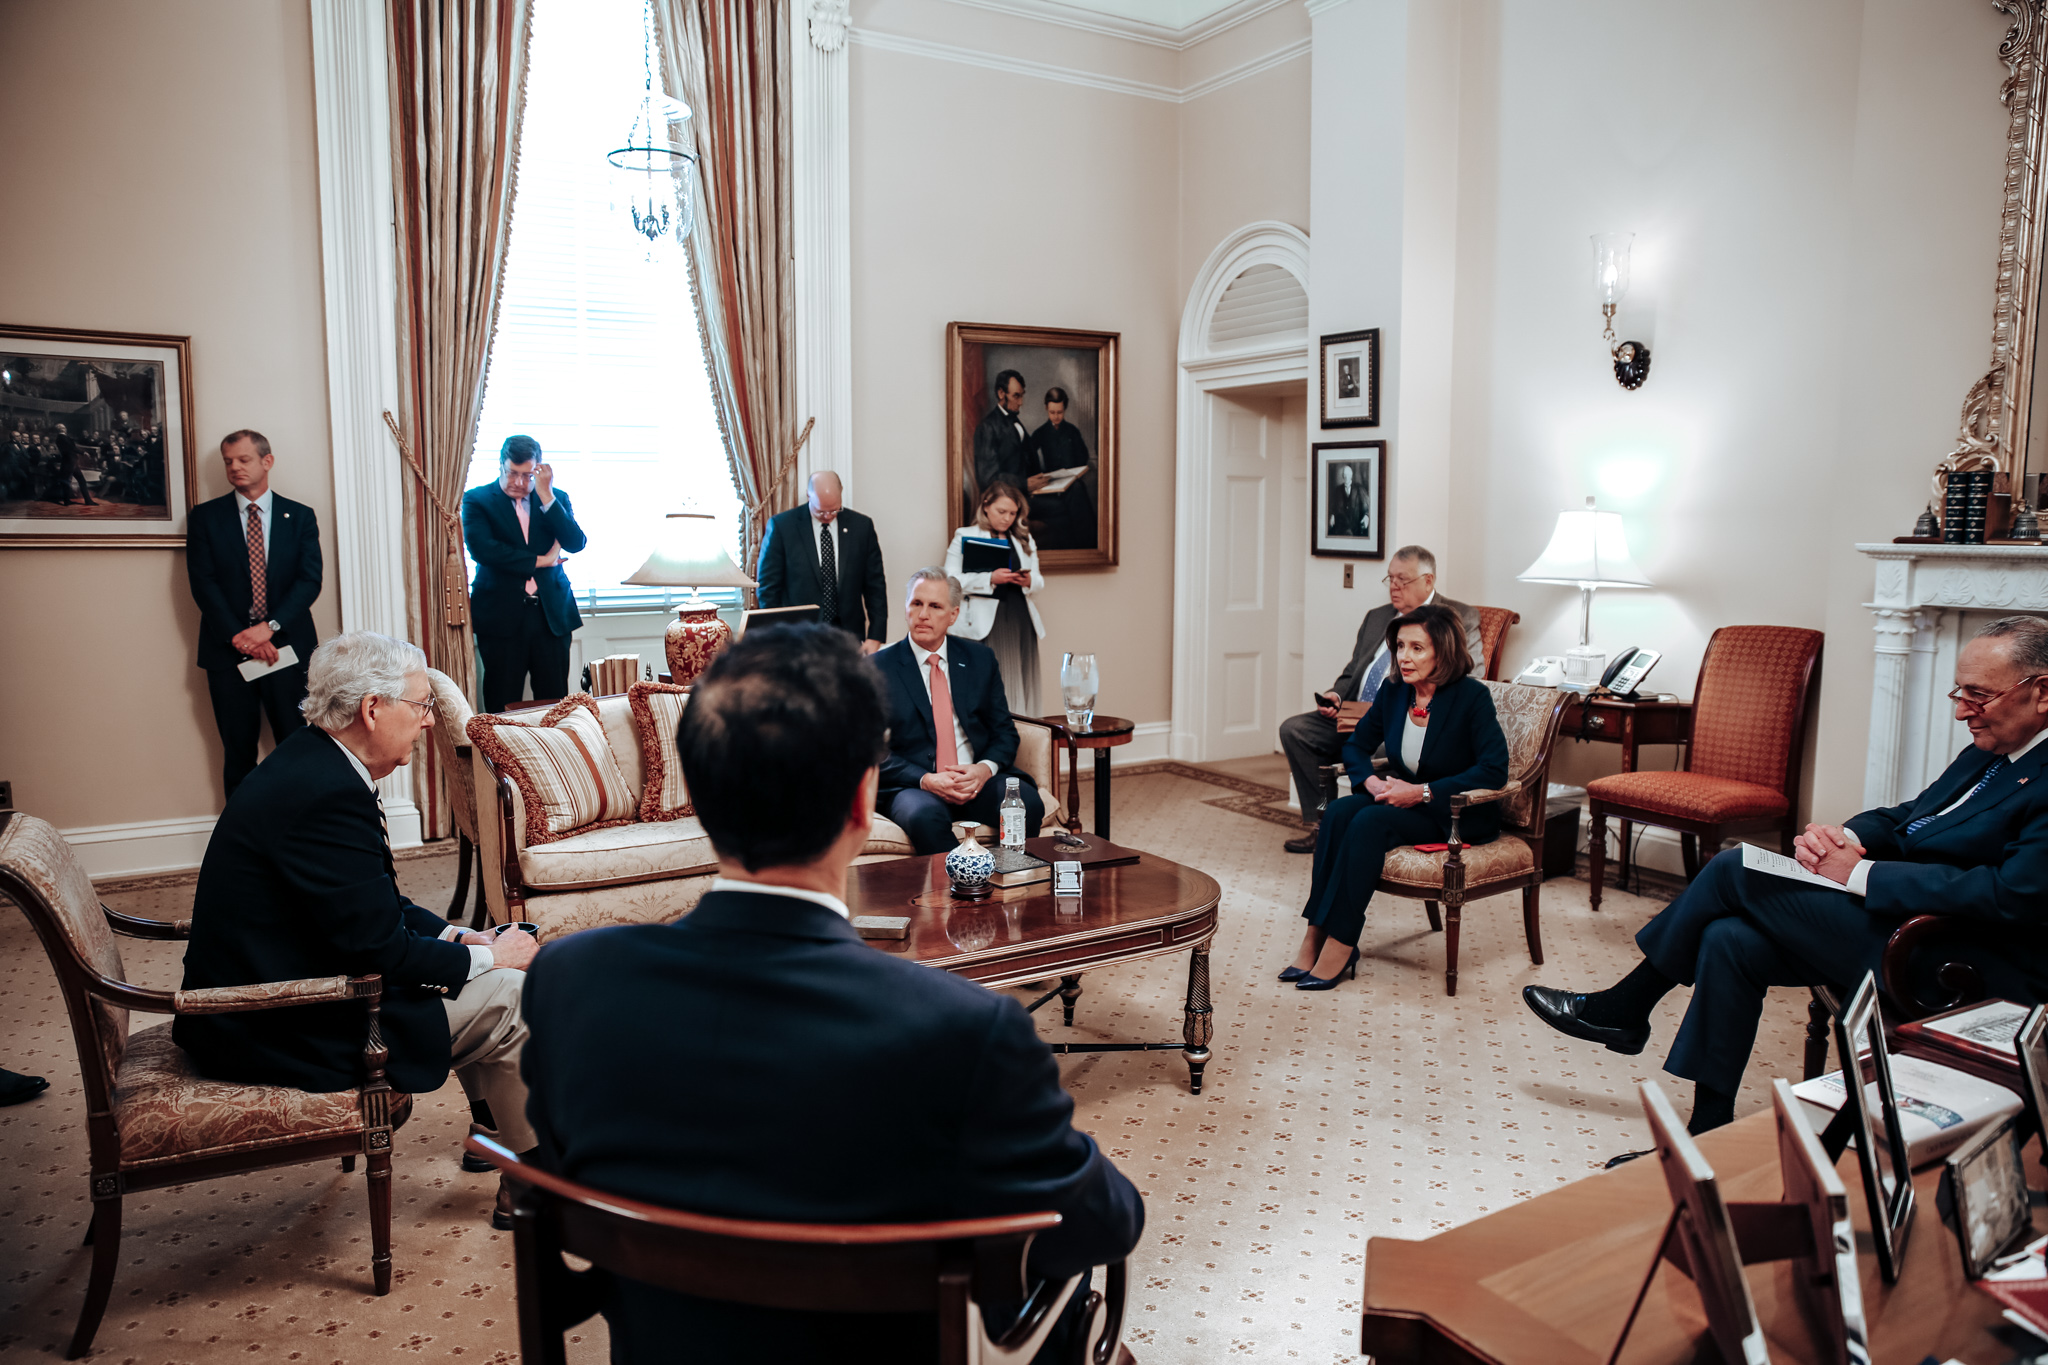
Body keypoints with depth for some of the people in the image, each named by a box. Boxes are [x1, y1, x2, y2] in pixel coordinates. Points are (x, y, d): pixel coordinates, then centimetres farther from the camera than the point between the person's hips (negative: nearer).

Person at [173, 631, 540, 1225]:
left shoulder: (309, 762, 5)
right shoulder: (328, 795, -27)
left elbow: (378, 905, 14)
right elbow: (377, 947, -25)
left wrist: (452, 936, 5)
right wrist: (485, 957, -11)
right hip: (285, 1035, -10)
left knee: (486, 973, 17)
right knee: (515, 998, -7)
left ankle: (495, 1126, 30)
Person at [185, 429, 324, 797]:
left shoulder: (300, 516, 8)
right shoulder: (205, 517, 8)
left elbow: (310, 580, -2)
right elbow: (203, 583, 0)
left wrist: (270, 626, -15)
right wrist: (239, 636, -12)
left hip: (287, 646, 0)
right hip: (229, 652, 0)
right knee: (238, 753, 4)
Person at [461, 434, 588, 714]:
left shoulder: (556, 499, 11)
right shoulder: (476, 500, 4)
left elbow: (576, 544, -4)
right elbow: (481, 549, -11)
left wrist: (546, 496, -10)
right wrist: (539, 561, -8)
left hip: (552, 614, 2)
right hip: (501, 615, -2)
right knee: (503, 707, 0)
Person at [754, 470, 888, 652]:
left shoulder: (861, 526, 4)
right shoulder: (781, 526, -2)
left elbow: (875, 586, 6)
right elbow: (768, 587, 1)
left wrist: (875, 637, 0)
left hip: (847, 636, 2)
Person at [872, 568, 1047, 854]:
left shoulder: (980, 658, 13)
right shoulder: (878, 668, 3)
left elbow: (1004, 732, 13)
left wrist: (985, 768, -10)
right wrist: (926, 780, -17)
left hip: (979, 779, 3)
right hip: (913, 785, -2)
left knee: (1029, 805, -28)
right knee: (925, 817, -37)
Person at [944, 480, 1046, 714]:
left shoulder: (1024, 539, 21)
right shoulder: (965, 536, 5)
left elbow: (1039, 580, 20)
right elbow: (952, 580, -5)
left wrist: (1029, 581, -4)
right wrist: (990, 579, -16)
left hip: (1020, 618, 5)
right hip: (985, 622, -4)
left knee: (1021, 683, 0)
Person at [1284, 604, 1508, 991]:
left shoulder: (1472, 697, -16)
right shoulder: (1394, 691, 1)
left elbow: (1494, 770, -21)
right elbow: (1357, 745, 12)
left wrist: (1423, 792, -26)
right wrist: (1371, 780, -11)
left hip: (1462, 816, -5)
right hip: (1405, 800, 6)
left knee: (1370, 823, -31)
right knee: (1339, 812, -24)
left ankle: (1339, 947, -27)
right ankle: (1314, 939, -26)